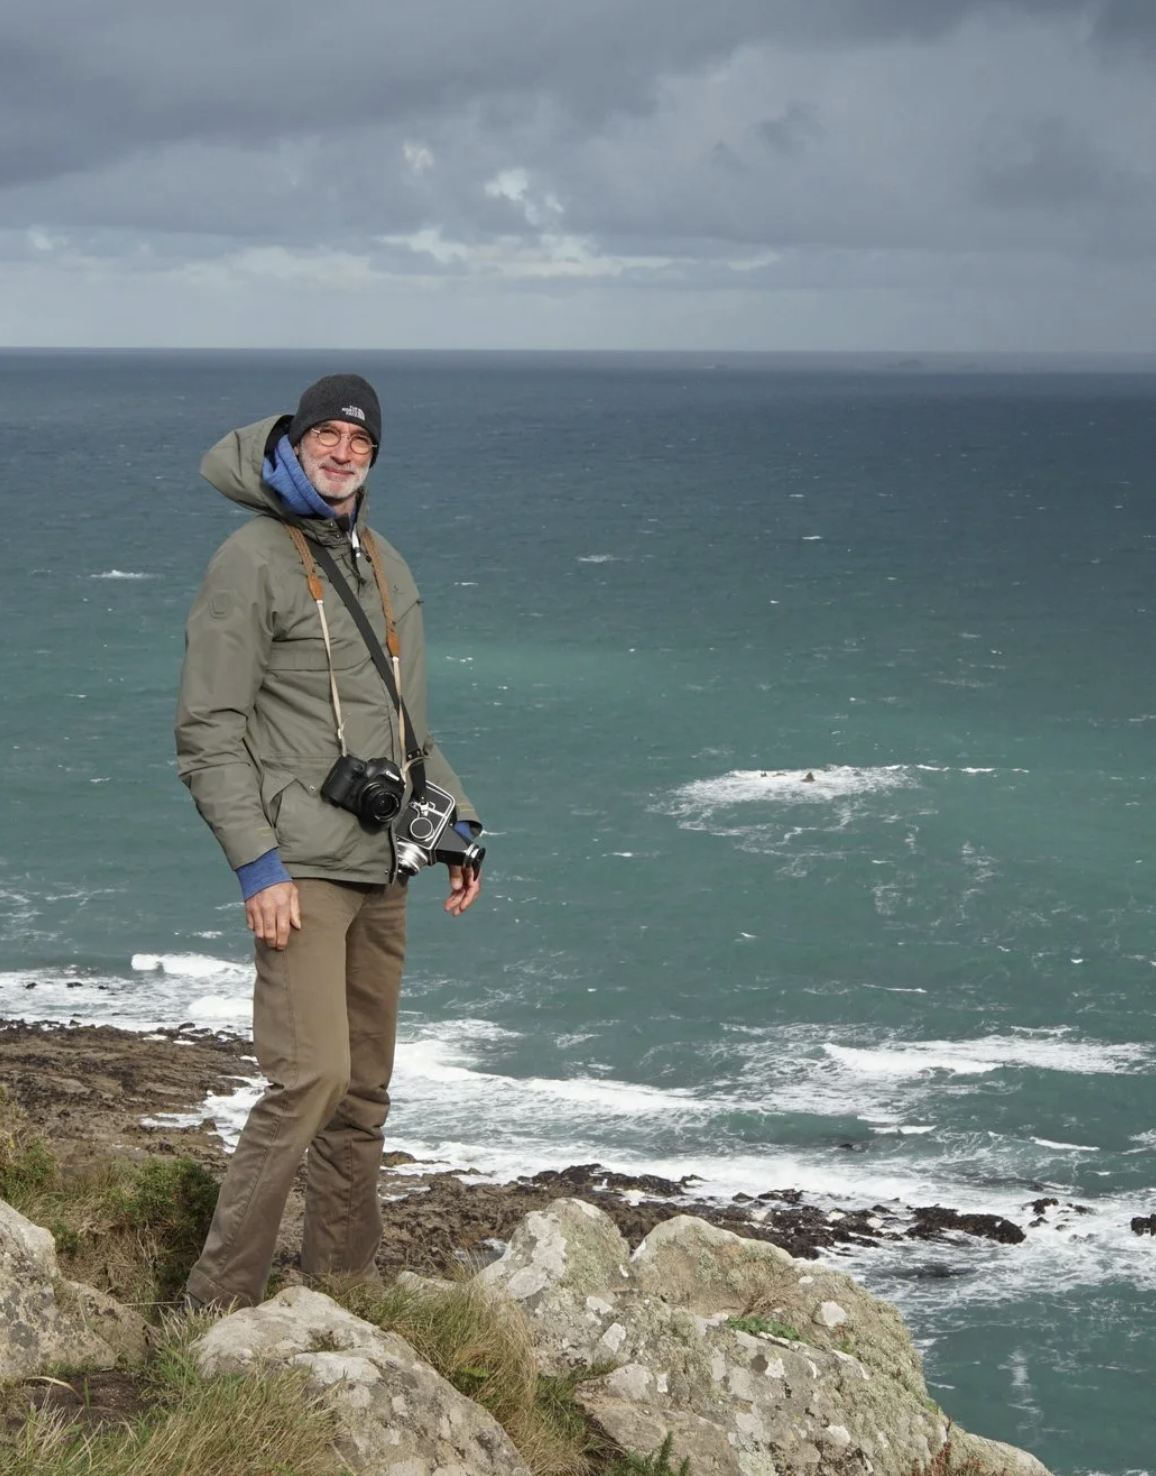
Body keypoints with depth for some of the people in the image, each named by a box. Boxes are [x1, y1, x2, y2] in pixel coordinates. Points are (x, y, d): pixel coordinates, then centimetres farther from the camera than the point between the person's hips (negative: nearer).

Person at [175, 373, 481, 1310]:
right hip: (301, 870, -8)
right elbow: (209, 733, -11)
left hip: (382, 870, 8)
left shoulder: (387, 567, 17)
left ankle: (343, 1282, 21)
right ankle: (218, 1306, -9)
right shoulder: (253, 563, -6)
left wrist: (457, 823, 16)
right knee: (313, 1076, -17)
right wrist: (257, 863, -17)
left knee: (366, 1088, 11)